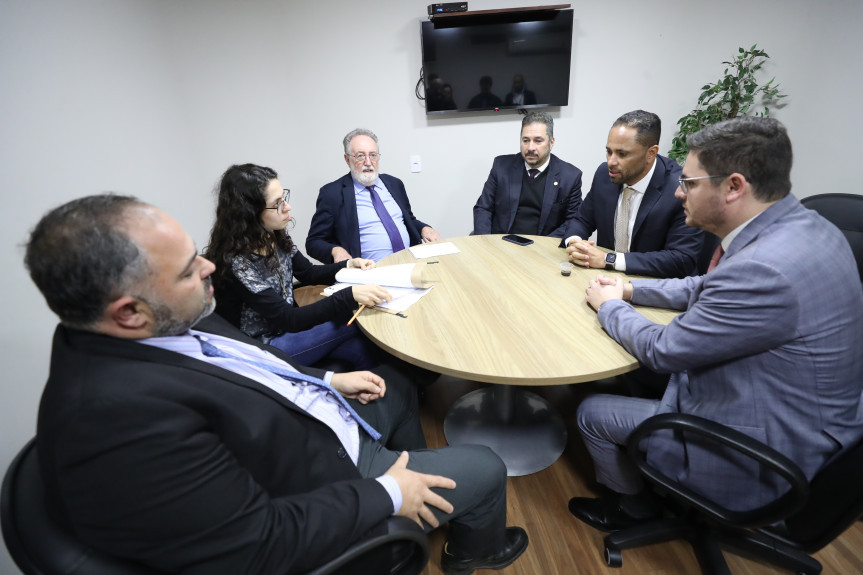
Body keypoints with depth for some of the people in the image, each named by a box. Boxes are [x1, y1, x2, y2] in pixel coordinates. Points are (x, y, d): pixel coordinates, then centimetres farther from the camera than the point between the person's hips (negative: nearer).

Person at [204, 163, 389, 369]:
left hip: (287, 325, 6)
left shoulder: (277, 236, -4)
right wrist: (351, 295, -35)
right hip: (263, 347, -6)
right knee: (356, 324, -17)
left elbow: (308, 273, 11)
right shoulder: (236, 262, -27)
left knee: (360, 349, -14)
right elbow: (288, 319, -26)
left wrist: (349, 265, -6)